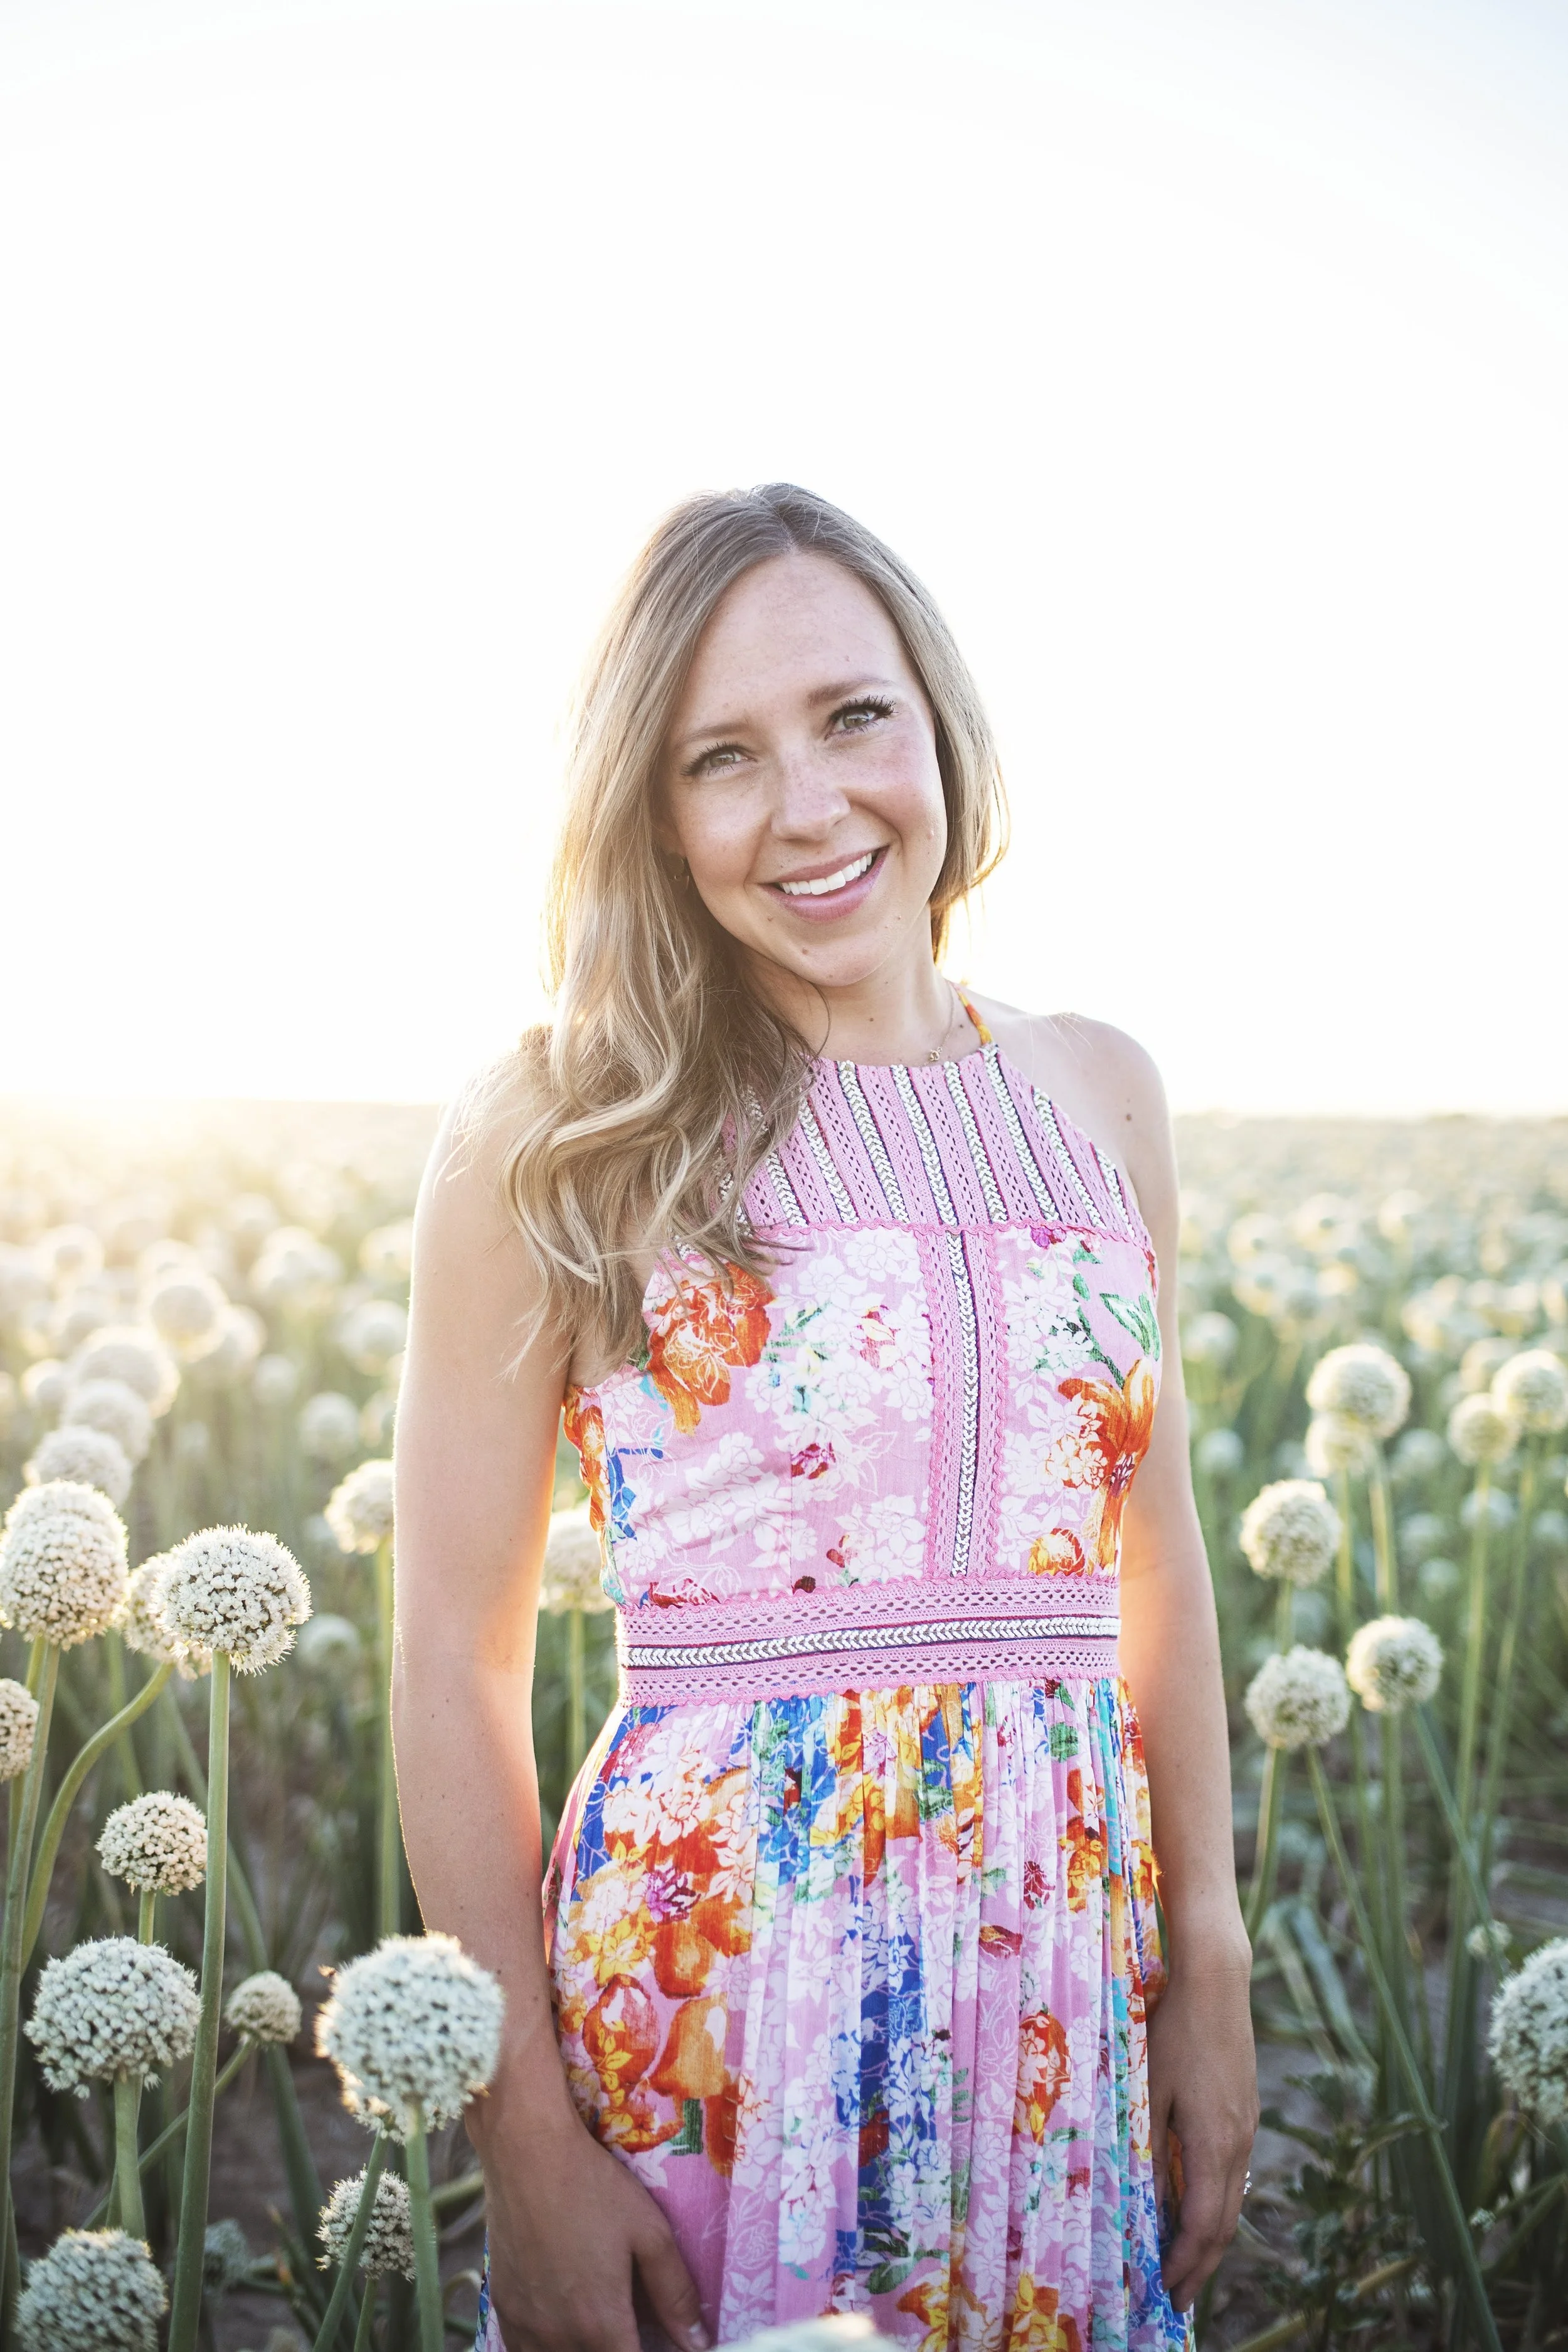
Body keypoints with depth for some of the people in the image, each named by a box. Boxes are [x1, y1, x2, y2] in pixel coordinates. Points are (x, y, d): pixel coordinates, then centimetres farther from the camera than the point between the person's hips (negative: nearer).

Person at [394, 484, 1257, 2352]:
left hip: (1068, 2004, 4)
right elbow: (457, 1659, -6)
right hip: (708, 1984, -3)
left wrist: (1213, 1977, 8)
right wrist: (525, 2141, -9)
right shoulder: (550, 1140, -7)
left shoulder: (1097, 1094, 4)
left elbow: (1155, 1556, 10)